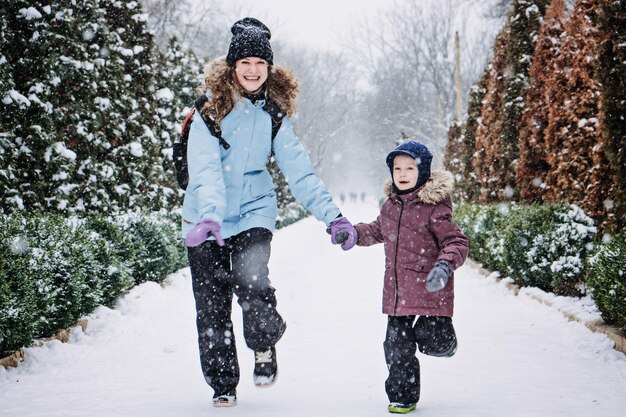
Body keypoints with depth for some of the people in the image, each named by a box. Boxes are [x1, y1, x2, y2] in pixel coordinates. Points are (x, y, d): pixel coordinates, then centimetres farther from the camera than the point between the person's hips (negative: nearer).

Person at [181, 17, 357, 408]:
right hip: (206, 218, -1)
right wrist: (209, 214, -37)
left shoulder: (274, 112, 2)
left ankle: (265, 346, 7)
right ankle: (223, 385, 22)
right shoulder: (212, 106, -9)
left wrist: (332, 214, -10)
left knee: (252, 281, -23)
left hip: (254, 211, 1)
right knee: (212, 304, 3)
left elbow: (299, 169, 0)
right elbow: (205, 167, -21)